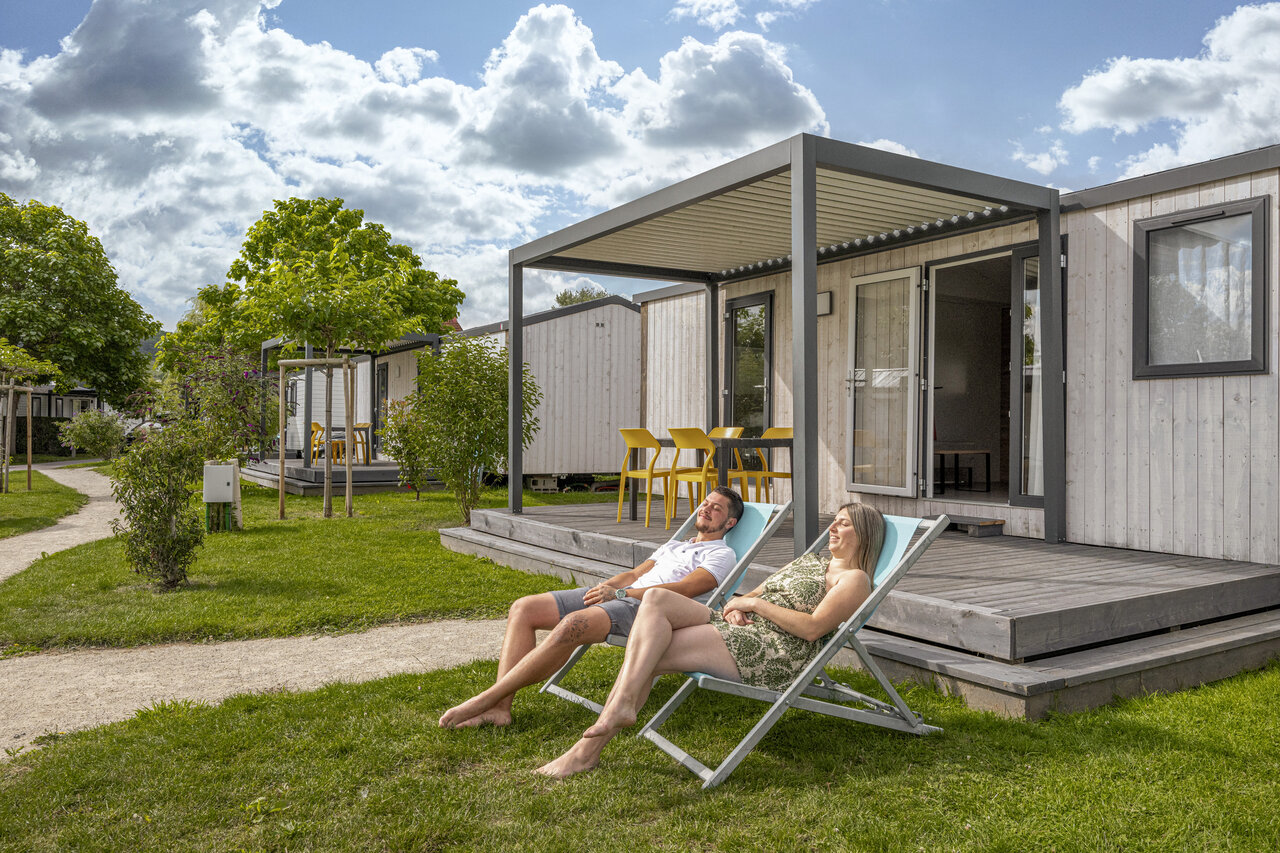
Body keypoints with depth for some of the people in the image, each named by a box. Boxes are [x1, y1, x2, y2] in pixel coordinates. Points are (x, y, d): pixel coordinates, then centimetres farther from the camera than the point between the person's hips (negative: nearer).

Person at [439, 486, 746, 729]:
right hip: (616, 595, 9)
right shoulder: (672, 546, 35)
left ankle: (486, 699, -31)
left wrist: (619, 593, -14)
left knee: (572, 625, -37)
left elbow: (684, 590, -7)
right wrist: (603, 587, 3)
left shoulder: (722, 555, 8)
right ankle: (500, 707, -20)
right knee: (524, 608, -11)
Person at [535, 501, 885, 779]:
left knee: (647, 656, -21)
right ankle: (622, 703, -28)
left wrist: (755, 604, -7)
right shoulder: (807, 561, 30)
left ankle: (588, 748, -16)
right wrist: (735, 606, 3)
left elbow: (812, 628, -12)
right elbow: (751, 595, 27)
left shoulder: (855, 579, 3)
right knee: (655, 599, -20)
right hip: (737, 628, 8)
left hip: (774, 654, -8)